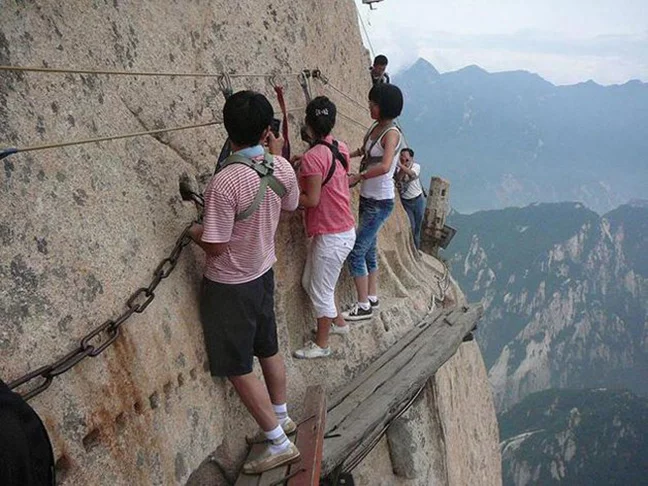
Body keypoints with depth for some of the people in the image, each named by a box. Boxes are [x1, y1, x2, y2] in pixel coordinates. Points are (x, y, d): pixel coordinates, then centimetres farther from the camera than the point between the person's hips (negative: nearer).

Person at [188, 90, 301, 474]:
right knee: (269, 350, 24)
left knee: (239, 369, 7)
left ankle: (279, 444, 18)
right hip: (263, 273, 7)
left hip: (229, 286, -7)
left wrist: (194, 231, -3)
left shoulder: (225, 182, -31)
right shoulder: (282, 168, -10)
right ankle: (282, 417, 43)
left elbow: (215, 247, -25)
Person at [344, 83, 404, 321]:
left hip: (380, 202, -9)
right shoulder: (376, 127, 5)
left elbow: (384, 167, -36)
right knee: (369, 249, 18)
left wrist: (357, 177, -27)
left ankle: (363, 306, 5)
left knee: (356, 252, -6)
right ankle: (372, 297, 32)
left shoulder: (391, 134, -19)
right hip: (367, 197, 9)